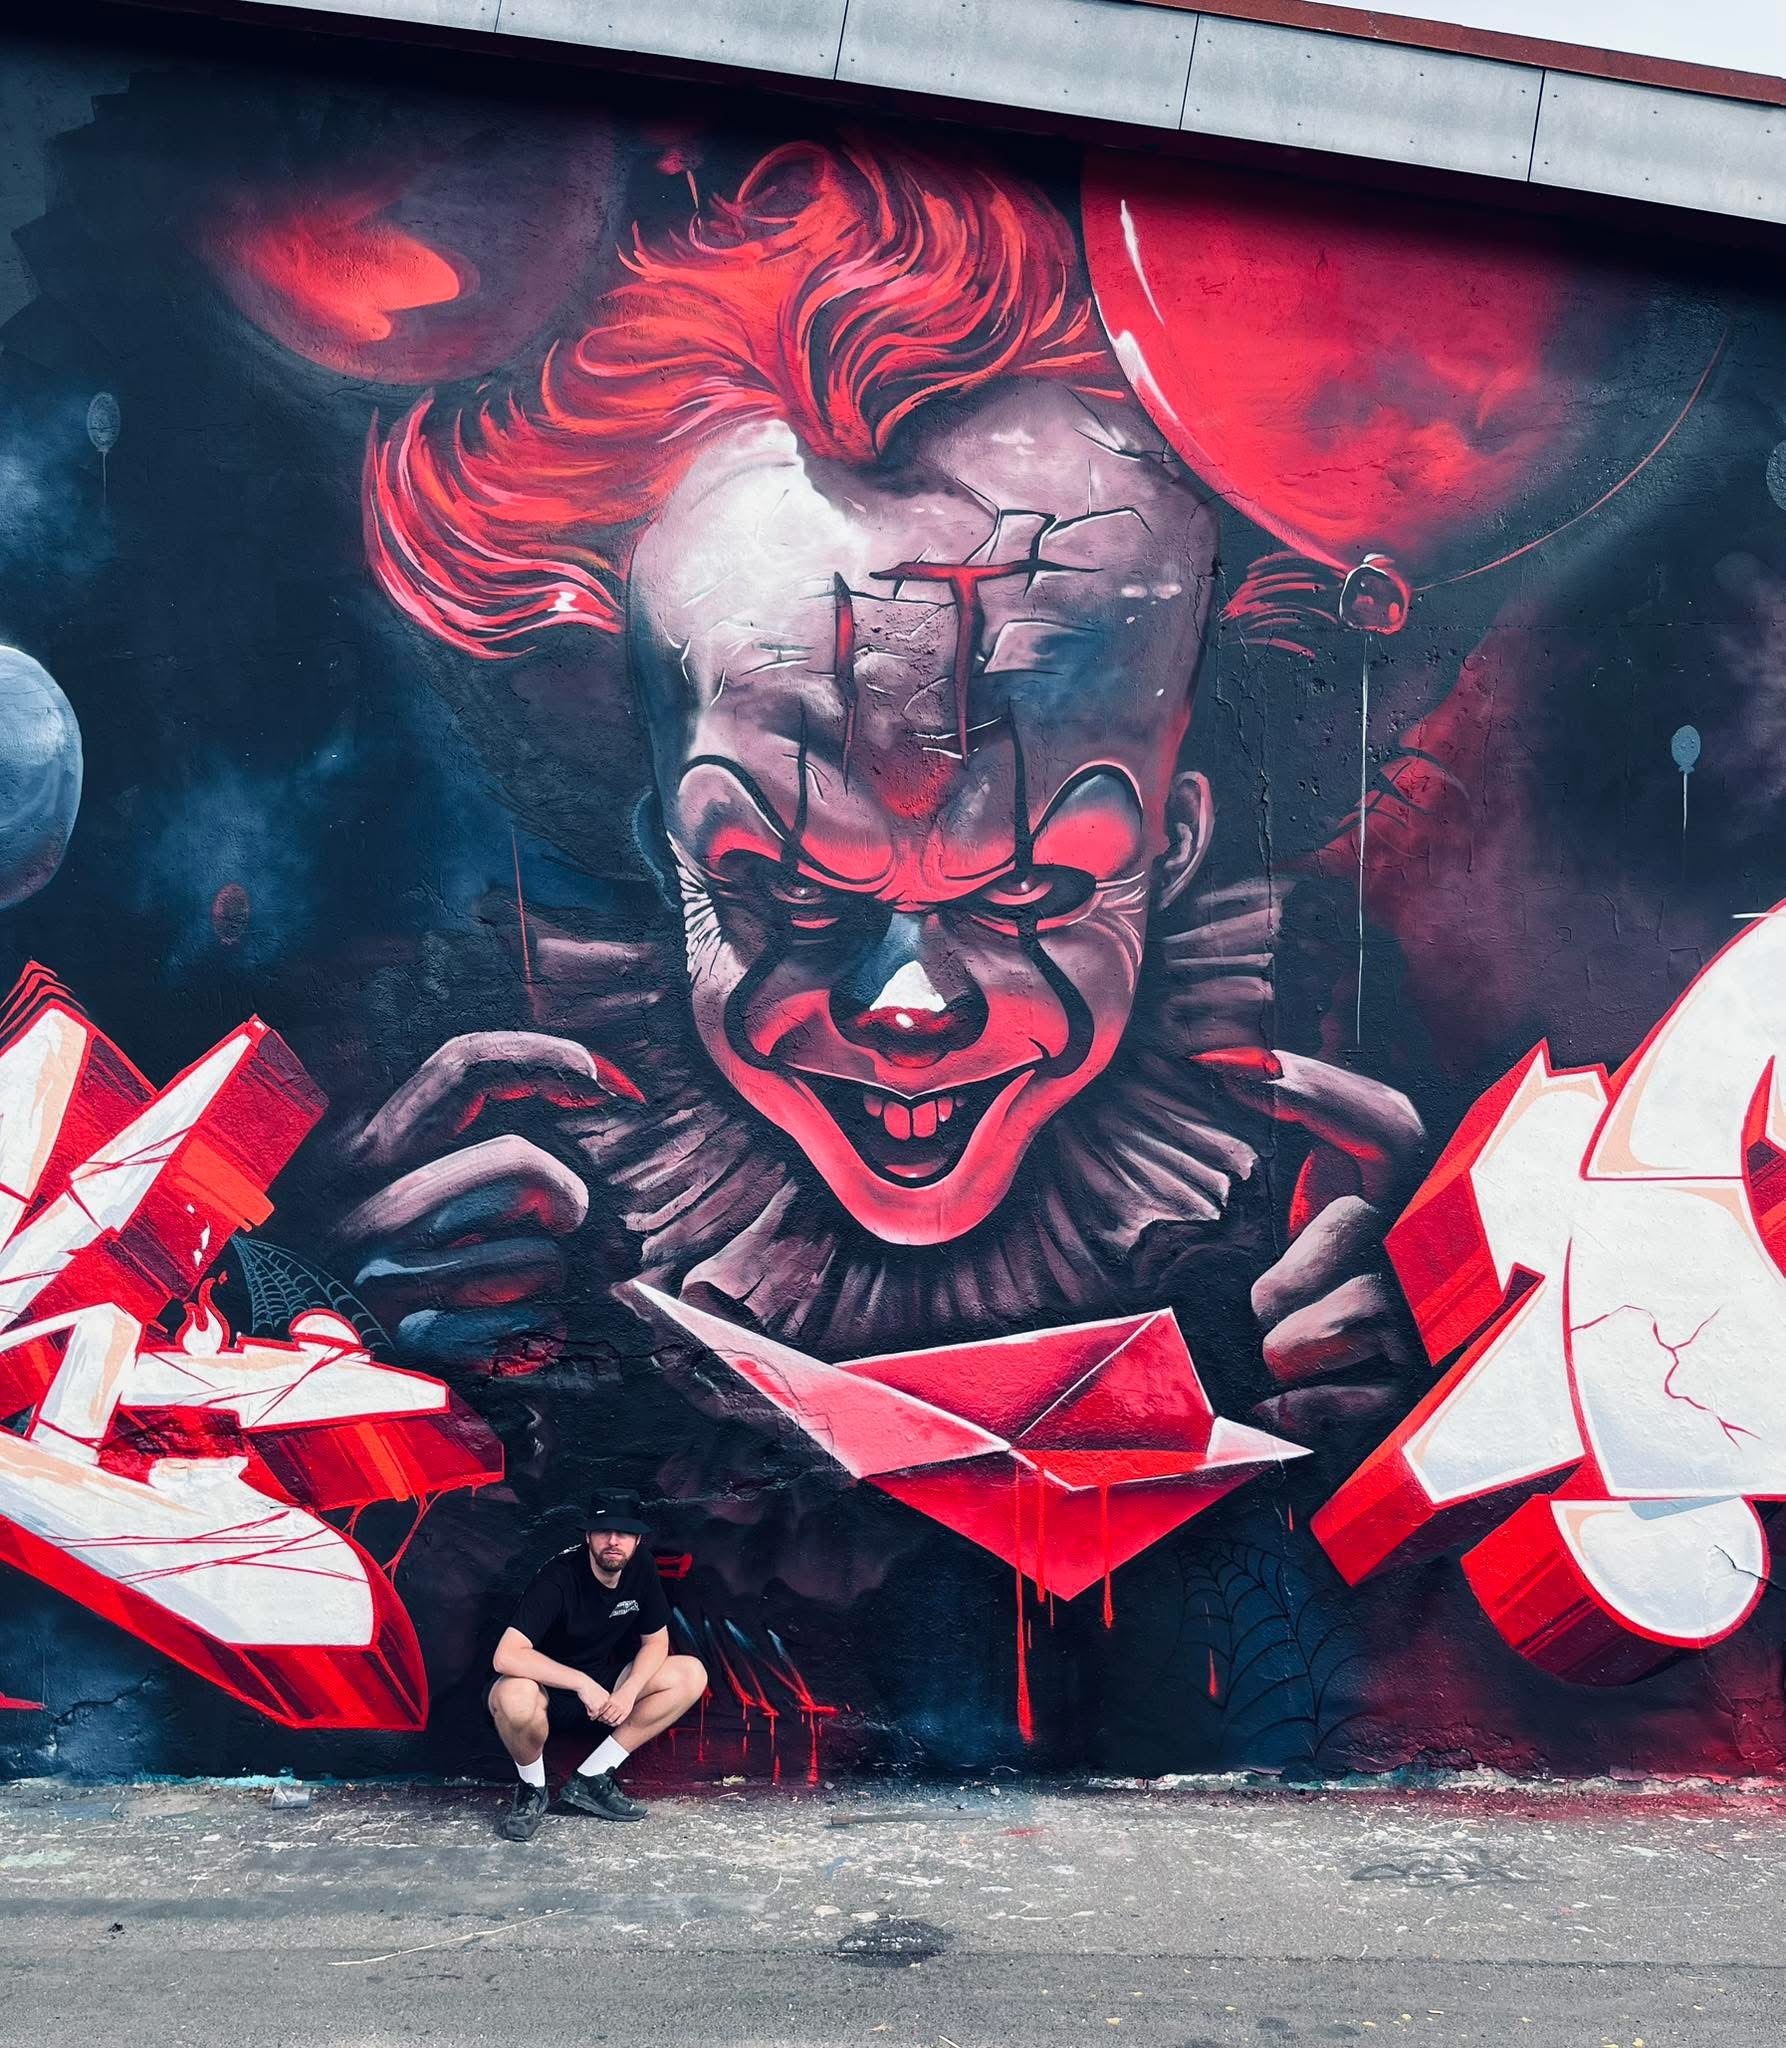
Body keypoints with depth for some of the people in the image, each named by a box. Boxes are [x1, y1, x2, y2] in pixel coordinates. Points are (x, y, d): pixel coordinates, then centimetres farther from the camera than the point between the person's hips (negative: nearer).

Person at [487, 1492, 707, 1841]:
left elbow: (656, 1641, 1)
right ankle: (533, 1789, -7)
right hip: (548, 1687, -6)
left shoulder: (641, 1568, -8)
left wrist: (628, 1692, -18)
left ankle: (589, 1780, -9)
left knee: (692, 1675, -11)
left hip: (602, 1684, 6)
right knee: (514, 1698, -41)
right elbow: (506, 1656, -36)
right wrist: (583, 1684, -35)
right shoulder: (558, 1579, -26)